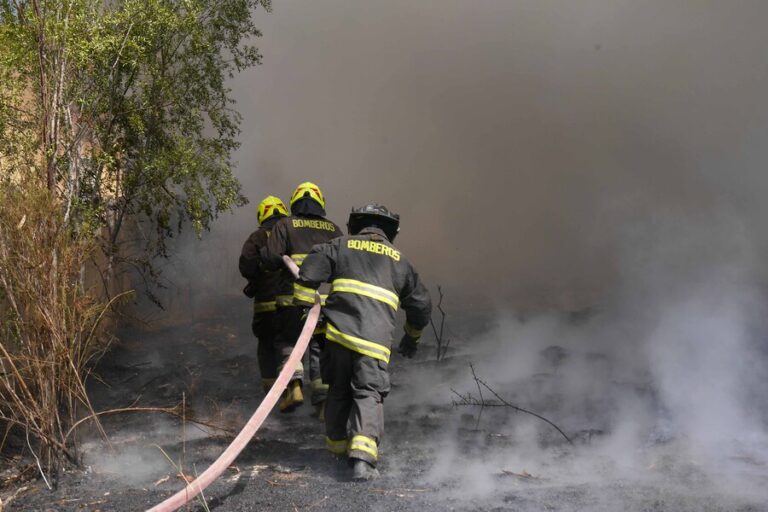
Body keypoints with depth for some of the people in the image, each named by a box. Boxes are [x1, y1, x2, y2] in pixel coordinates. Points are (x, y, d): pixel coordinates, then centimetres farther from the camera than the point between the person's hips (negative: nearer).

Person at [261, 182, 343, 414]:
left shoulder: (284, 225, 7)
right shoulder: (333, 229, 15)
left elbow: (270, 258, -5)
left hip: (293, 298, -2)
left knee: (287, 341, 14)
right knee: (320, 347, 11)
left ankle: (294, 384, -7)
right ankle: (323, 398, 5)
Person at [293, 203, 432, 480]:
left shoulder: (340, 246, 17)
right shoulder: (399, 260, 21)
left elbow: (309, 273, 3)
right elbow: (421, 304, 29)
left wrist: (303, 307, 10)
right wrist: (412, 338, 43)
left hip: (338, 331, 1)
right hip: (375, 340, -1)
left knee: (338, 390, 18)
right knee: (369, 394, -2)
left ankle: (336, 444, 30)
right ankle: (362, 455, -20)